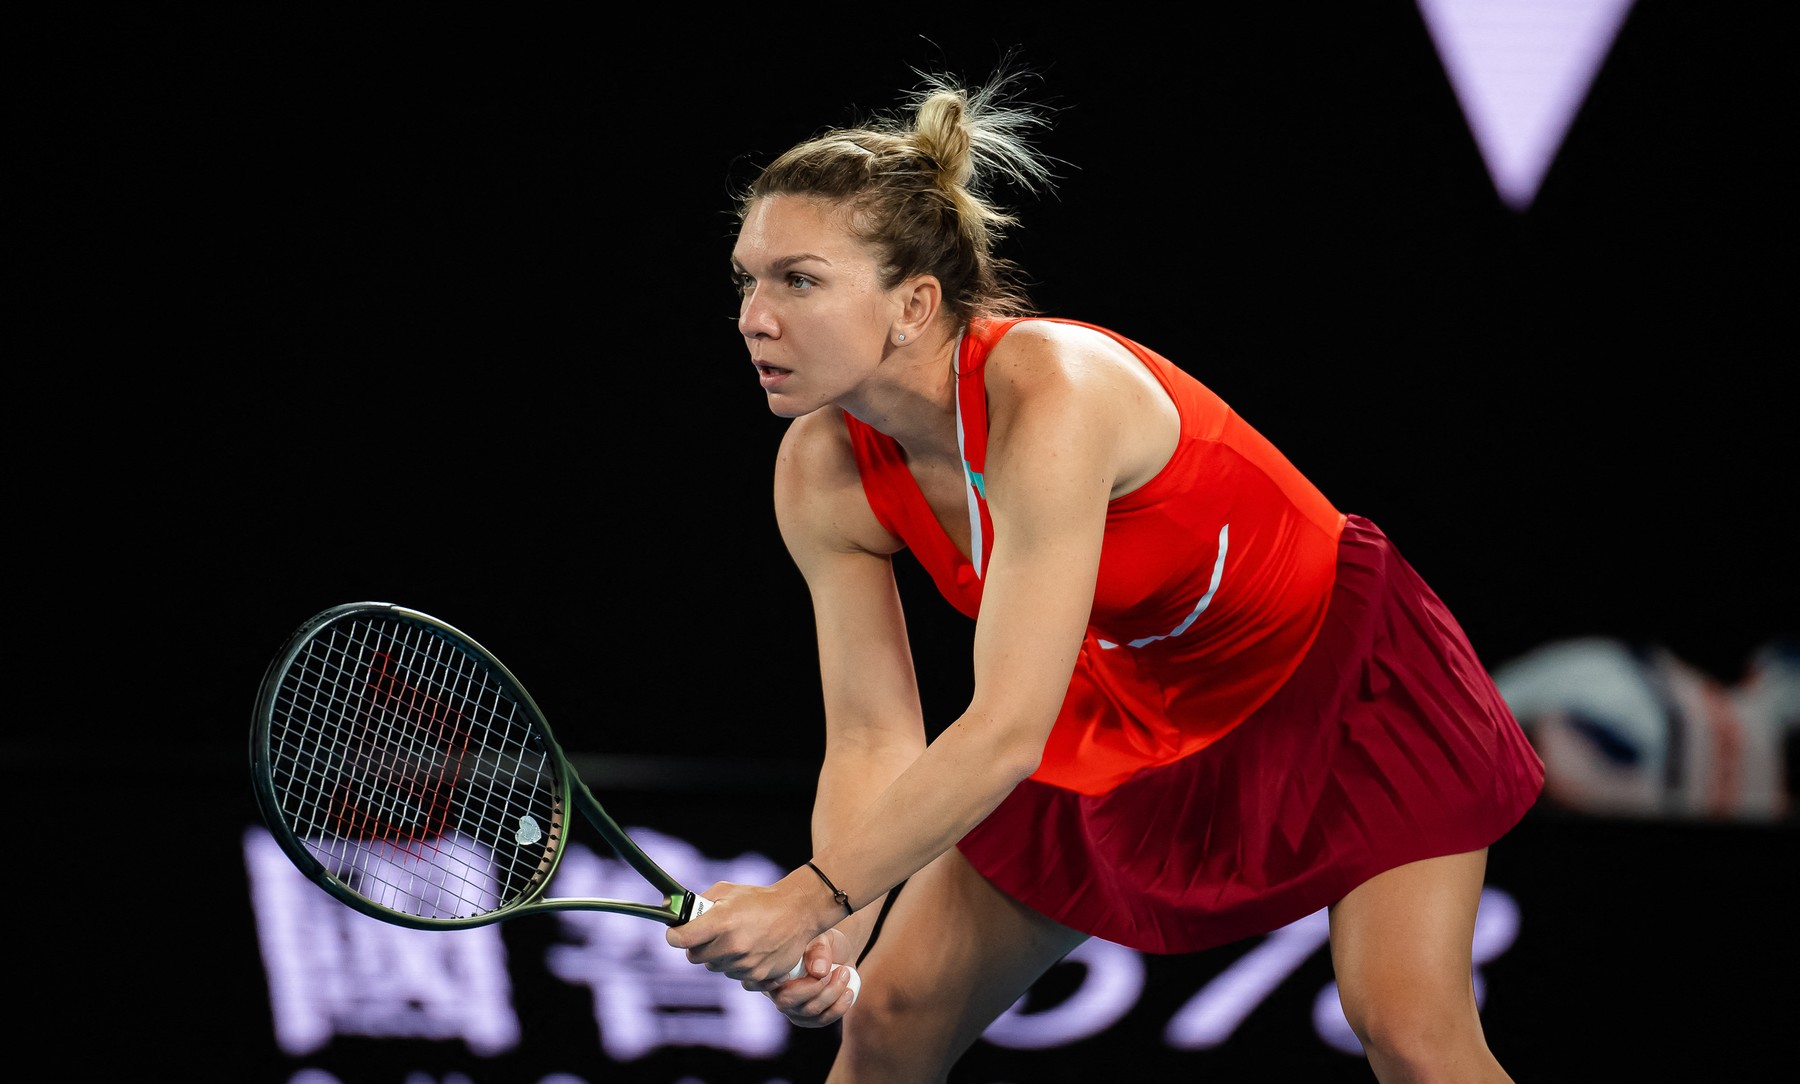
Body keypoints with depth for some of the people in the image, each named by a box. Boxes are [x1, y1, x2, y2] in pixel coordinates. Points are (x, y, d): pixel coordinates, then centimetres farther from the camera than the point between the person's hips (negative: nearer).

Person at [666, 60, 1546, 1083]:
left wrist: (813, 897, -43)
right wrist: (835, 936, -30)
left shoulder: (1051, 394, -37)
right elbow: (875, 742, -13)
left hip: (1336, 673, -6)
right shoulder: (824, 472, -17)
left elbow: (1005, 731, -41)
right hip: (1122, 709, 6)